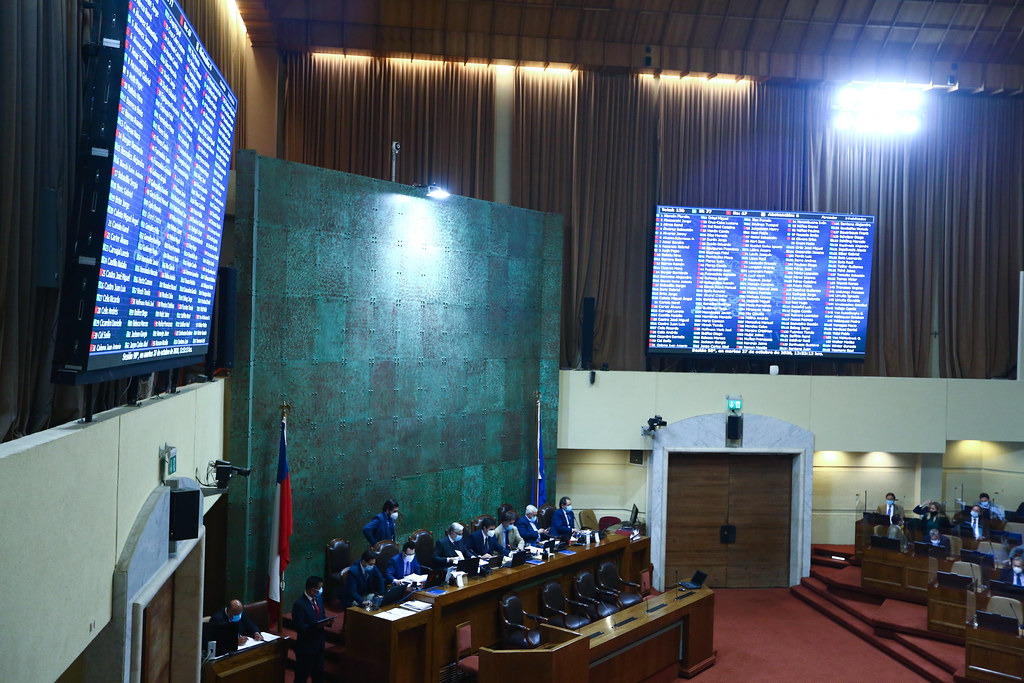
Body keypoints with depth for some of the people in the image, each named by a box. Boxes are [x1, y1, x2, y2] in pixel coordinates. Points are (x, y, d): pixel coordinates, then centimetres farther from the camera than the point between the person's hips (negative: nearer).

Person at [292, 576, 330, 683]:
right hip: (306, 646, -7)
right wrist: (316, 626, -31)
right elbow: (300, 628, -23)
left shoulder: (319, 599, 3)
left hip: (319, 644, 8)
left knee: (318, 674, 20)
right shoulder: (299, 604, -22)